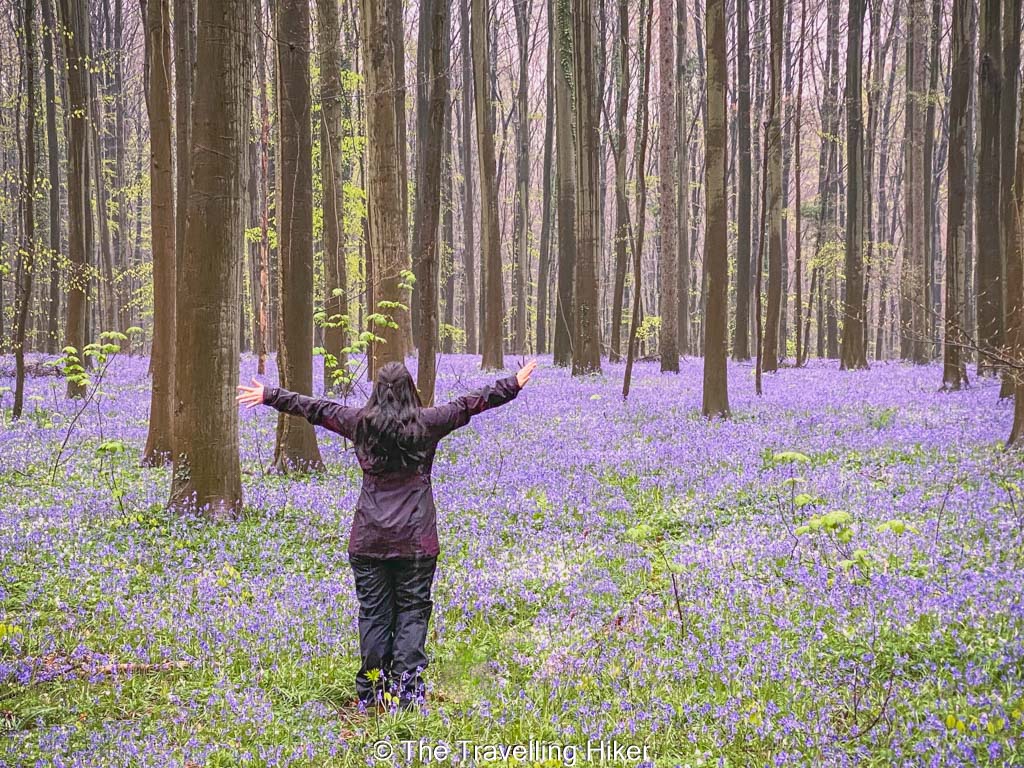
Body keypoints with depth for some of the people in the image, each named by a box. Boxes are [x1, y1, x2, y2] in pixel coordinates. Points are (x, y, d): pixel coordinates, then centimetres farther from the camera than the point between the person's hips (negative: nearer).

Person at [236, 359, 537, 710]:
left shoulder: (360, 422, 3)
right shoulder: (427, 423, -3)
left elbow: (313, 407, 14)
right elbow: (470, 403, 4)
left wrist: (269, 395, 27)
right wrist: (514, 384, 14)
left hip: (368, 539, 2)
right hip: (415, 540, -2)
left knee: (373, 613, 7)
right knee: (413, 611, 3)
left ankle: (371, 692, 11)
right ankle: (407, 690, -2)